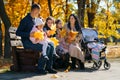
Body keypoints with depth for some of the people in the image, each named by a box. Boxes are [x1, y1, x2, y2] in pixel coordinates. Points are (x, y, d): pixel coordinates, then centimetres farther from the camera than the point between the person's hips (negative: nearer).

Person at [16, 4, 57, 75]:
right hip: (27, 42, -8)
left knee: (51, 46, -10)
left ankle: (49, 67, -7)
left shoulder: (35, 20, 16)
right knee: (46, 47, -25)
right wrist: (29, 34, -27)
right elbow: (18, 32, -14)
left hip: (34, 41, 8)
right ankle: (40, 68, -18)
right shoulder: (25, 20, -9)